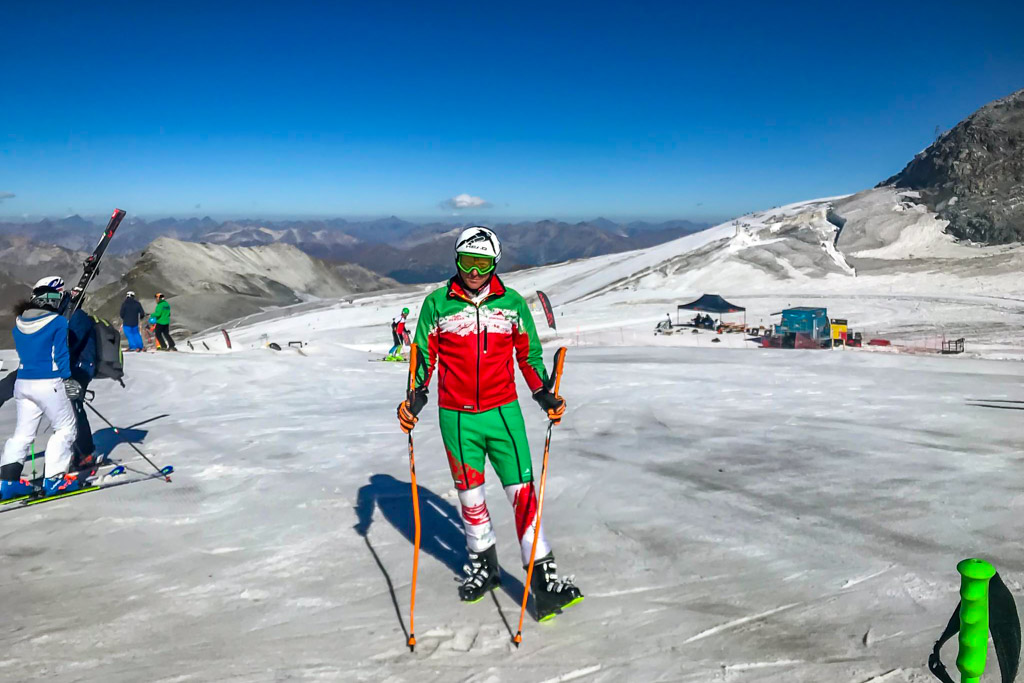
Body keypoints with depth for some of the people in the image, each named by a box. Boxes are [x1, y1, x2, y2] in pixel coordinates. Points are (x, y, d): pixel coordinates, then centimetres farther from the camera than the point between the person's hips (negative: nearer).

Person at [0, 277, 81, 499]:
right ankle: (54, 478, 0)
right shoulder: (58, 322, -10)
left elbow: (22, 351, 19)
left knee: (23, 431, 15)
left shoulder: (19, 323, 10)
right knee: (65, 428, 5)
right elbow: (61, 354, -9)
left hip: (22, 382, 7)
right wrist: (67, 378, -1)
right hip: (49, 383, -7)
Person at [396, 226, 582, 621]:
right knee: (470, 496, 12)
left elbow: (529, 355, 10)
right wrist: (415, 398, -9)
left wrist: (545, 395, -3)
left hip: (503, 412, 0)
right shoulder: (437, 304, 1)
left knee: (523, 492, -5)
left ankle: (544, 580, 1)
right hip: (457, 418, 0)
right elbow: (424, 357, 6)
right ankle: (483, 566, 32)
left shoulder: (512, 303, 3)